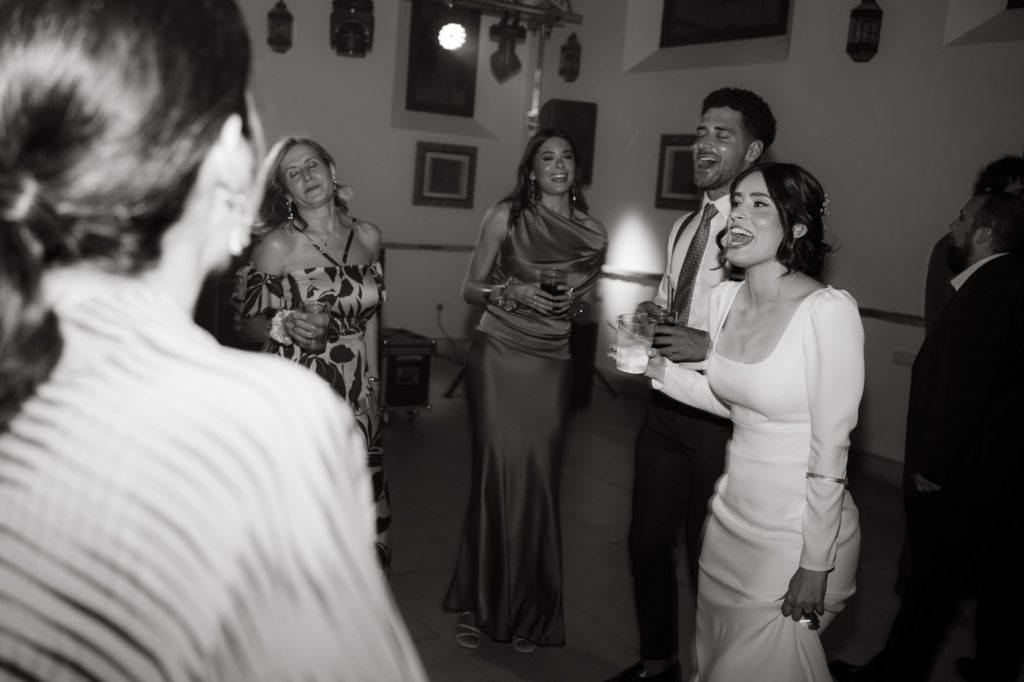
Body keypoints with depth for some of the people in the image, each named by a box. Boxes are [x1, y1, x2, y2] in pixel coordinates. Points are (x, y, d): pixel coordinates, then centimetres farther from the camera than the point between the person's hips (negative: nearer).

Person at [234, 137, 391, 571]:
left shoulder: (368, 237, 6)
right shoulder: (277, 245, -7)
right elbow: (247, 324, -3)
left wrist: (373, 387, 13)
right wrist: (286, 324, -23)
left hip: (356, 393, 4)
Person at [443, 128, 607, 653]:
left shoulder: (593, 232, 8)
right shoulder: (505, 216, 1)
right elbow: (470, 289, 3)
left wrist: (575, 301, -3)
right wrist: (517, 291, -14)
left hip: (552, 366, 2)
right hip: (498, 358, -2)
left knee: (539, 482, 0)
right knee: (497, 475, -4)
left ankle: (528, 613, 17)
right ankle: (478, 605, 14)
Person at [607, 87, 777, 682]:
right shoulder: (686, 226, 12)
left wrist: (710, 346, -25)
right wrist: (650, 321, 1)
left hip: (723, 416, -8)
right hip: (668, 405, 8)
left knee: (710, 558, 8)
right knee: (648, 542, 19)